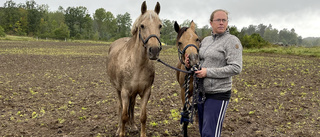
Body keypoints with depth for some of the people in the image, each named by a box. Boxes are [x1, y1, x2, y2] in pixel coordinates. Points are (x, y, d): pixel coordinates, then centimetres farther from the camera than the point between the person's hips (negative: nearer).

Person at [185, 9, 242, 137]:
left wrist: (208, 72, -22)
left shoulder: (232, 41, -11)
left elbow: (236, 68, -20)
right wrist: (190, 63, -1)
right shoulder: (206, 40, 10)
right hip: (201, 91, 8)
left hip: (218, 94, -8)